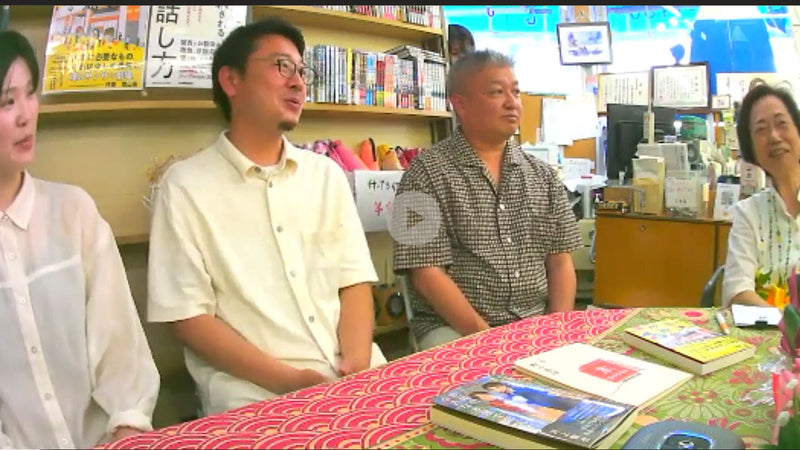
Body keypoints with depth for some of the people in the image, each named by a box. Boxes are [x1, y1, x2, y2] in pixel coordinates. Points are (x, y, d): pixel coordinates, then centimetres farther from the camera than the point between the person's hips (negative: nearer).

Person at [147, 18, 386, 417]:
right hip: (254, 392, -3)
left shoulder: (327, 174, 11)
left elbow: (355, 280, 8)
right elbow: (186, 315, -4)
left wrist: (358, 365, -9)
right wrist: (288, 380, -13)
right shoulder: (186, 185, -1)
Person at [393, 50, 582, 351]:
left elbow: (560, 262, 10)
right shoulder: (428, 173, -6)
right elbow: (427, 273, -11)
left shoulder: (542, 176, 10)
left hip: (536, 325, 5)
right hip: (455, 329, -5)